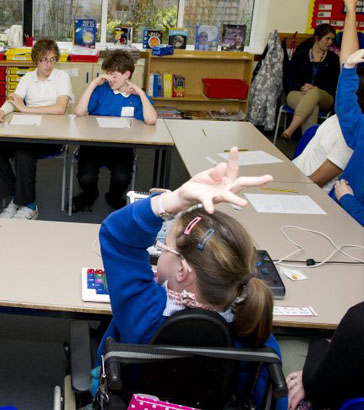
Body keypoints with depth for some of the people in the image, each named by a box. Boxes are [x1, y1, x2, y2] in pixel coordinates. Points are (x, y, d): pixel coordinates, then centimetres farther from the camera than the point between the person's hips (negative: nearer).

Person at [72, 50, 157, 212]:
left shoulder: (137, 96, 5)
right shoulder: (101, 89, 4)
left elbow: (151, 120, -13)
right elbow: (79, 112, -8)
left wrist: (141, 93, -8)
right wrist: (94, 83, -7)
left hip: (122, 147, 0)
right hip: (94, 143, 0)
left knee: (121, 178, -28)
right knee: (86, 178, -23)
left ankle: (114, 198, 13)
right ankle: (89, 195, 19)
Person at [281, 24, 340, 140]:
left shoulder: (333, 58, 13)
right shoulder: (300, 54, 12)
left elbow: (334, 85, 7)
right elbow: (291, 79, 8)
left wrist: (315, 89, -11)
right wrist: (302, 87, -14)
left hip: (323, 97, 0)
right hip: (297, 93, 0)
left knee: (315, 93, -38)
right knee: (312, 107, -36)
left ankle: (290, 130, -54)